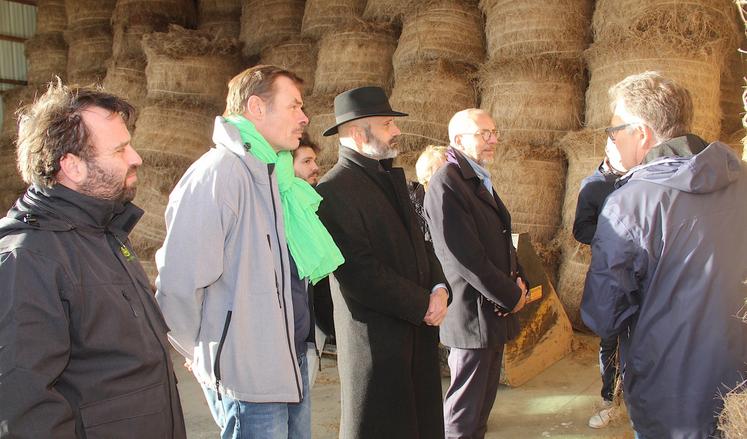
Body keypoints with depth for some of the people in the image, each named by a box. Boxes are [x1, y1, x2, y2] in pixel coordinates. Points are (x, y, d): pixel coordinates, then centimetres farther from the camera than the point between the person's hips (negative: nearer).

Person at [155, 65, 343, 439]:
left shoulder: (273, 174, 11)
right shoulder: (219, 172, -17)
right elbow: (179, 285, -22)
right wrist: (205, 356, -7)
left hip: (292, 362, 8)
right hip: (249, 376, -8)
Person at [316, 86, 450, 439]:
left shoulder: (391, 178, 13)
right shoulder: (333, 190, -16)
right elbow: (360, 273, -21)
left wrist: (439, 288, -2)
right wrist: (423, 305, -15)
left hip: (418, 330, 8)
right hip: (376, 339, -8)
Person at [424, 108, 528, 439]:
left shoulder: (482, 181, 14)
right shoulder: (446, 185, -18)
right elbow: (465, 257, -23)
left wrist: (517, 282, 2)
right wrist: (510, 296, -13)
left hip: (495, 311, 9)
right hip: (474, 315, -9)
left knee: (484, 399, 20)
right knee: (464, 412, 3)